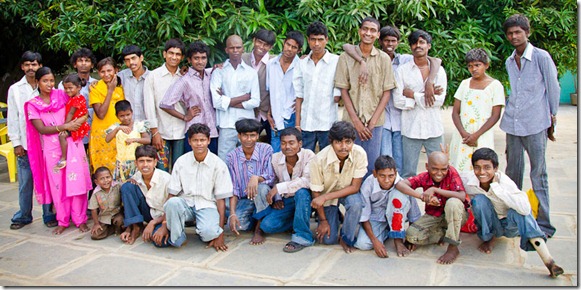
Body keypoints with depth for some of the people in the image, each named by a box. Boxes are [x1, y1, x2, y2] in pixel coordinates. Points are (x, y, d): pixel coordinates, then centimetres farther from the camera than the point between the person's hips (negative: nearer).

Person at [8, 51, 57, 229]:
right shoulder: (15, 89, 7)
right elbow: (12, 118, 6)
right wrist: (16, 143, 1)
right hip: (25, 144, 1)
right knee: (25, 183, 6)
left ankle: (49, 215, 15)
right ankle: (23, 216, 20)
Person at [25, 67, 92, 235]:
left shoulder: (62, 96, 6)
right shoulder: (32, 105, 4)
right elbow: (41, 129, -6)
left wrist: (79, 120, -15)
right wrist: (65, 127, -15)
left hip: (72, 144, 0)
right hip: (51, 149, 0)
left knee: (76, 182, -2)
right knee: (57, 185, 5)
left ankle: (80, 219, 9)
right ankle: (63, 221, 18)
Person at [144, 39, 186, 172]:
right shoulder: (153, 76, 0)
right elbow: (149, 106, -2)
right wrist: (155, 132, -6)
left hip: (181, 131, 2)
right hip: (161, 132, -2)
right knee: (162, 169, 1)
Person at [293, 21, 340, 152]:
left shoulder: (337, 61, -2)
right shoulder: (302, 63, 10)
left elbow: (337, 96, 0)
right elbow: (299, 96, 8)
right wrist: (297, 123, 5)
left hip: (328, 123, -3)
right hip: (306, 124, 3)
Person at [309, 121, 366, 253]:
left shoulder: (360, 154, -28)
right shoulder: (319, 160, -29)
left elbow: (355, 187, -22)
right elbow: (316, 193, -15)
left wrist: (325, 197, -30)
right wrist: (323, 220, -9)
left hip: (348, 192, 1)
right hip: (327, 195, 0)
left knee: (356, 203, -34)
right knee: (328, 239, -7)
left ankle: (346, 239, -7)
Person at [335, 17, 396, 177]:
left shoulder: (384, 59, 3)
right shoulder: (346, 57, 1)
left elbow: (387, 92, 3)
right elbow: (343, 90, 0)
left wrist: (373, 121, -7)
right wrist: (356, 121, -7)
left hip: (375, 122, 1)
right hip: (351, 120, 0)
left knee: (372, 165, 4)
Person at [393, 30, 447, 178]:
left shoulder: (439, 70, 7)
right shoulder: (402, 70, 2)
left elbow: (439, 100, -6)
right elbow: (398, 101, -8)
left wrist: (413, 95, -7)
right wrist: (425, 96, -9)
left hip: (434, 128, 2)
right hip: (411, 129, -1)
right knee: (408, 174, 4)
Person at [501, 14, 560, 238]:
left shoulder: (541, 57, -5)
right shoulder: (509, 62, 12)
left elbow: (553, 87, 1)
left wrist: (552, 114, 7)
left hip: (535, 125, -5)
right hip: (512, 124, 6)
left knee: (538, 174, -2)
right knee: (512, 172, 12)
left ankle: (543, 224, 7)